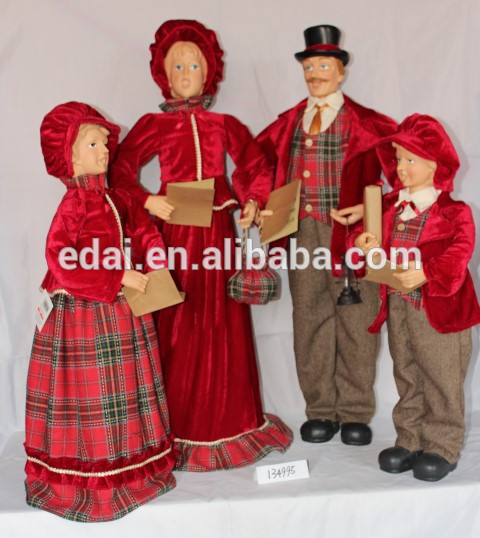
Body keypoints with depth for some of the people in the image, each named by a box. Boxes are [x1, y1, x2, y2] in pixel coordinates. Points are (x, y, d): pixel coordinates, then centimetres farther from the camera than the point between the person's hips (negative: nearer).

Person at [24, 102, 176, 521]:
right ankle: (87, 480, 21)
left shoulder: (116, 199, 6)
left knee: (128, 387, 17)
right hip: (83, 315, -8)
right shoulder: (74, 204, -16)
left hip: (122, 310, 8)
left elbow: (145, 232, 16)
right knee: (91, 393, 4)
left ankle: (133, 465, 34)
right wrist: (120, 278, -23)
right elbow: (61, 263, -25)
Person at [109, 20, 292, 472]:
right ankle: (181, 428, 13)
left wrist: (253, 203, 0)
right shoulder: (154, 125, 3)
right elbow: (119, 169, -2)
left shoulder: (224, 125, 10)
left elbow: (254, 166, 15)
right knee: (178, 327, 0)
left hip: (219, 229, 3)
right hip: (175, 227, -2)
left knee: (222, 324, 8)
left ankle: (227, 421, 22)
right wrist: (146, 202, -16)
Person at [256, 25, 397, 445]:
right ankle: (321, 410, 22)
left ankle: (355, 412, 19)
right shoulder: (290, 122, 12)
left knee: (354, 321, 4)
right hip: (302, 233, 4)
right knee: (310, 319, 8)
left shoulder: (363, 123, 0)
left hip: (350, 232, -3)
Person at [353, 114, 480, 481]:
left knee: (441, 379, 7)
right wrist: (369, 245, -9)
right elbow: (382, 241, 13)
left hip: (438, 308, -6)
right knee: (407, 377, 16)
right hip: (397, 305, 6)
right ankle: (410, 441, 30)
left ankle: (442, 447, 22)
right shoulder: (392, 206, 6)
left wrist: (427, 273, -32)